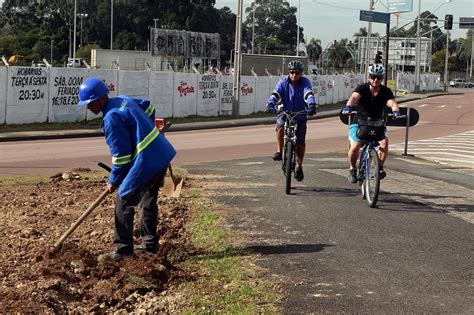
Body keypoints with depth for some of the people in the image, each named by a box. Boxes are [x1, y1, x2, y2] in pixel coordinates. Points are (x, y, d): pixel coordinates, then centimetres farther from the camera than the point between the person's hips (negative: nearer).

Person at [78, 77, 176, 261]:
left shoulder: (111, 118, -19)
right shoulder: (123, 100, 9)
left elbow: (121, 155, -17)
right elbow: (148, 107, 28)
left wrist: (114, 181, -5)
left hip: (147, 162, -10)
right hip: (162, 154, 10)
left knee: (124, 201, -3)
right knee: (149, 200, 22)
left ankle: (123, 250, 0)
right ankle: (149, 243, 31)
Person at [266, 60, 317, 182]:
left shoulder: (305, 82, -8)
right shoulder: (283, 82, -5)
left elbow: (309, 94, -25)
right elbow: (275, 94, -19)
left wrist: (312, 105, -45)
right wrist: (270, 104, -39)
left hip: (300, 116, 0)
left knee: (300, 143, -3)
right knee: (281, 126, -34)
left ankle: (299, 166, 19)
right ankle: (279, 151, -17)